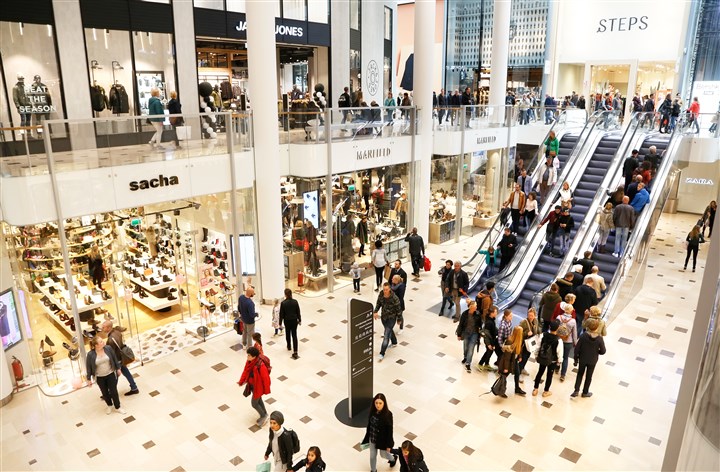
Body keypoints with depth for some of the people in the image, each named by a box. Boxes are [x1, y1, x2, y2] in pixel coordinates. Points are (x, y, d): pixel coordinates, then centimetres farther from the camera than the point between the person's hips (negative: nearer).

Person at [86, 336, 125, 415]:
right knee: (105, 393, 16)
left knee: (114, 391, 6)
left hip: (111, 374, 0)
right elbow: (88, 367, -8)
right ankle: (109, 405, 42)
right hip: (99, 377, 0)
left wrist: (118, 368, 6)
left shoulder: (108, 348, -14)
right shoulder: (90, 354, -20)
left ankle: (117, 407, 25)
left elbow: (115, 358, 0)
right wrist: (89, 379, -2)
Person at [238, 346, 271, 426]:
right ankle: (264, 416, 45)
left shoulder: (260, 366, -35)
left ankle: (264, 416, 33)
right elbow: (245, 371, 3)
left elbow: (266, 378, -24)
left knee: (254, 403, 8)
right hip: (252, 385, 8)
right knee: (258, 400, 24)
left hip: (258, 387, -8)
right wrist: (241, 382, 3)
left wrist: (266, 390, -14)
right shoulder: (249, 362, -13)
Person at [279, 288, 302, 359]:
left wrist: (280, 323, 0)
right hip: (294, 320, 1)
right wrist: (299, 320, 11)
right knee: (294, 335, 4)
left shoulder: (283, 303, -17)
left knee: (288, 333, 23)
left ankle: (289, 347, 43)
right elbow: (298, 312, -2)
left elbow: (281, 314, -11)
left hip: (287, 321, -1)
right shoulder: (295, 302, -10)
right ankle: (295, 352, -2)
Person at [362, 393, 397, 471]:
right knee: (372, 456, 18)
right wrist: (367, 438, 9)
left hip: (382, 440, -3)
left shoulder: (388, 414, -28)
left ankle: (393, 458, 55)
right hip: (372, 438, 3)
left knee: (383, 454, 22)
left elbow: (390, 430, -18)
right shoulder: (372, 411, -15)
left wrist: (389, 445, -11)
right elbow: (369, 425, 0)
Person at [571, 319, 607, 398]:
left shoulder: (583, 335, -22)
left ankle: (576, 391, 19)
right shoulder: (599, 339, -23)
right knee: (588, 376, 20)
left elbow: (577, 348, -15)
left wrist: (576, 357, 0)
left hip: (582, 359, 0)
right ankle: (585, 392, 34)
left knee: (580, 374, 22)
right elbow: (603, 351, -13)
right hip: (592, 361, 0)